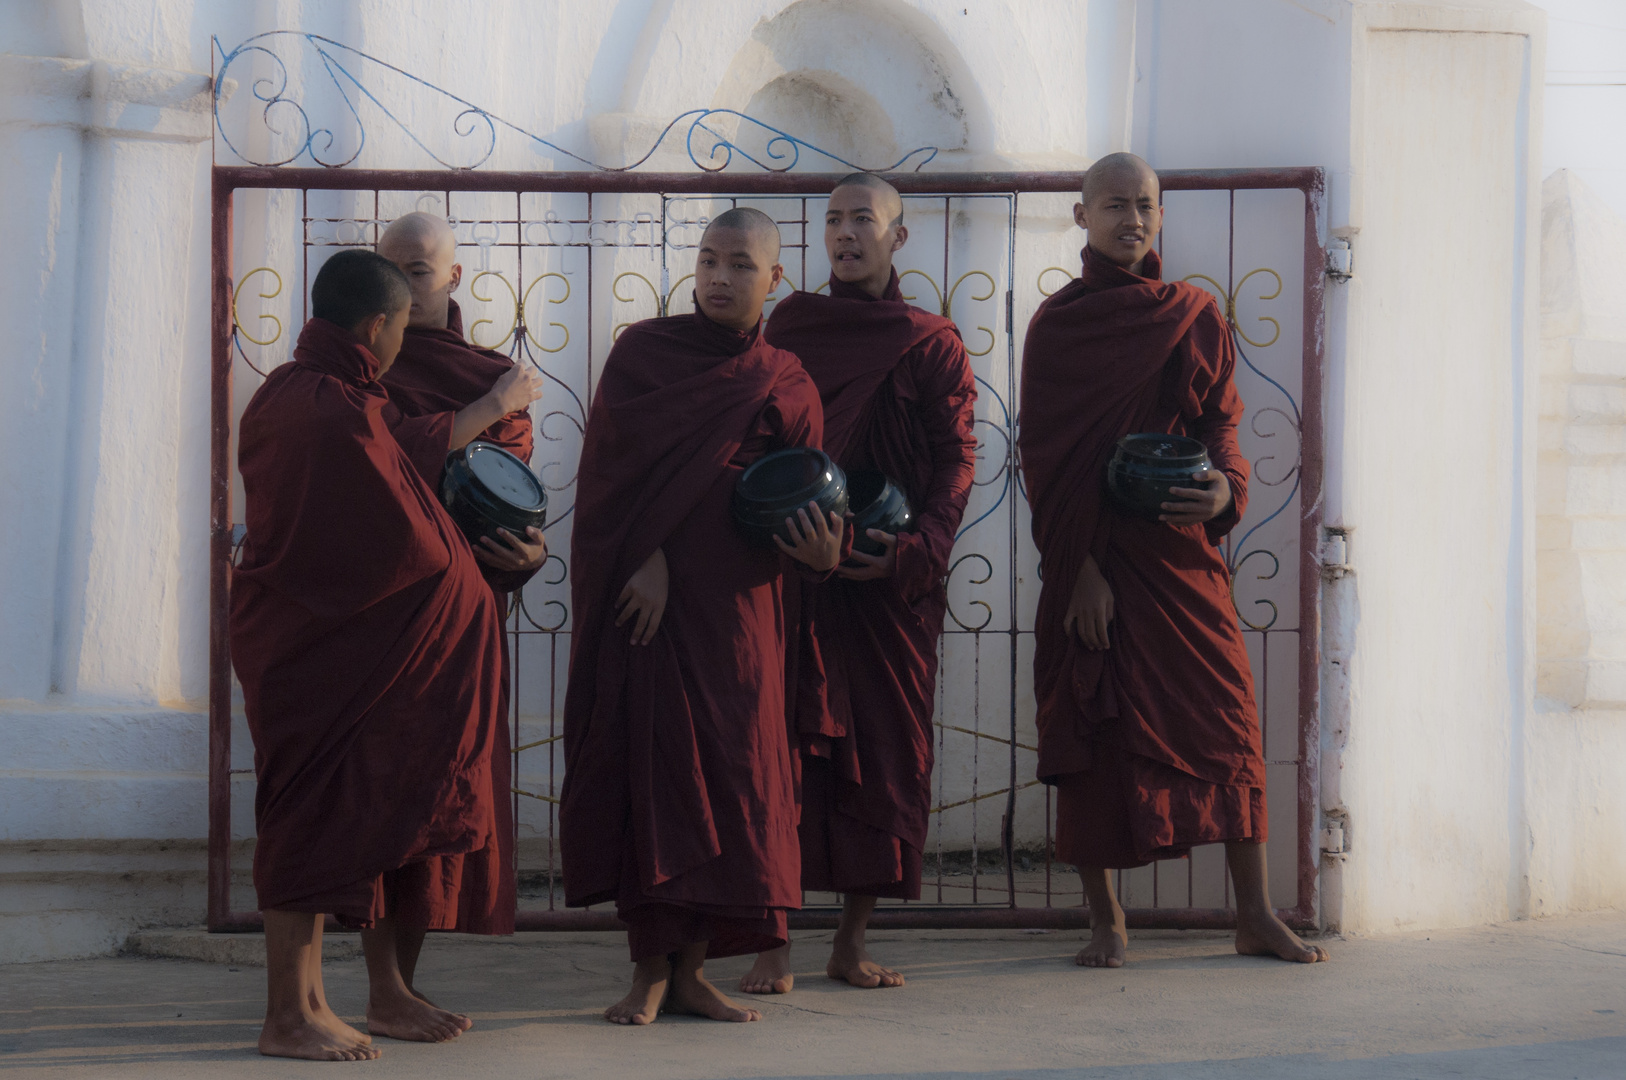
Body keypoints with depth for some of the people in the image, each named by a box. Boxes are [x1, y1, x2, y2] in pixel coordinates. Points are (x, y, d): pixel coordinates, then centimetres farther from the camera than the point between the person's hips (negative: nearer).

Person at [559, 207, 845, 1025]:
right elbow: (616, 465, -4)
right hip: (642, 589, -2)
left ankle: (691, 968, 8)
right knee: (646, 759, -5)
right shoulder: (642, 351, 5)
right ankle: (650, 968, 1)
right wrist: (648, 558, -14)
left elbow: (795, 511, 6)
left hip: (733, 604, 2)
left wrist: (814, 549, -15)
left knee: (728, 767, -1)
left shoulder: (786, 387, 9)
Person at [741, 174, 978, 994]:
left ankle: (853, 941, 12)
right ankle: (775, 944, -4)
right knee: (787, 742, -6)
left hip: (893, 585, 0)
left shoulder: (932, 344, 7)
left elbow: (957, 462, 0)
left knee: (887, 751, 2)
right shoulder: (789, 328, 11)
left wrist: (914, 548, -15)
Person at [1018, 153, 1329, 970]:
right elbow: (1045, 455, -3)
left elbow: (1221, 424, 10)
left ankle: (1255, 916, 6)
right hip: (1092, 555, -2)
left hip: (1179, 550, 2)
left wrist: (1226, 487, -14)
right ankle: (1105, 919, 10)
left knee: (1228, 715, -1)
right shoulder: (1057, 324, 2)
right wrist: (1080, 567, -13)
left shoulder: (1195, 316, 10)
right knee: (1097, 728, 0)